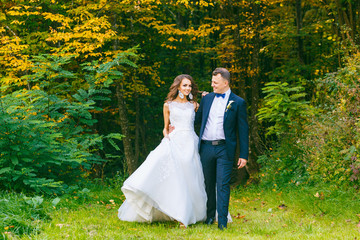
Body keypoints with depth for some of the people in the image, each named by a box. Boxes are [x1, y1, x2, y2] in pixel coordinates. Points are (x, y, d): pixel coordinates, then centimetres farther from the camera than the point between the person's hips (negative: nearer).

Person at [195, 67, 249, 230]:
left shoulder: (238, 103, 1)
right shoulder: (206, 99, 12)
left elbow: (243, 130, 0)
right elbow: (197, 120, 22)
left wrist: (244, 155, -3)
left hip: (224, 149, -4)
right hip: (206, 148, 4)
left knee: (223, 185, -7)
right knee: (208, 184, 11)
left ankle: (222, 221, -6)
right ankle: (209, 216, 23)